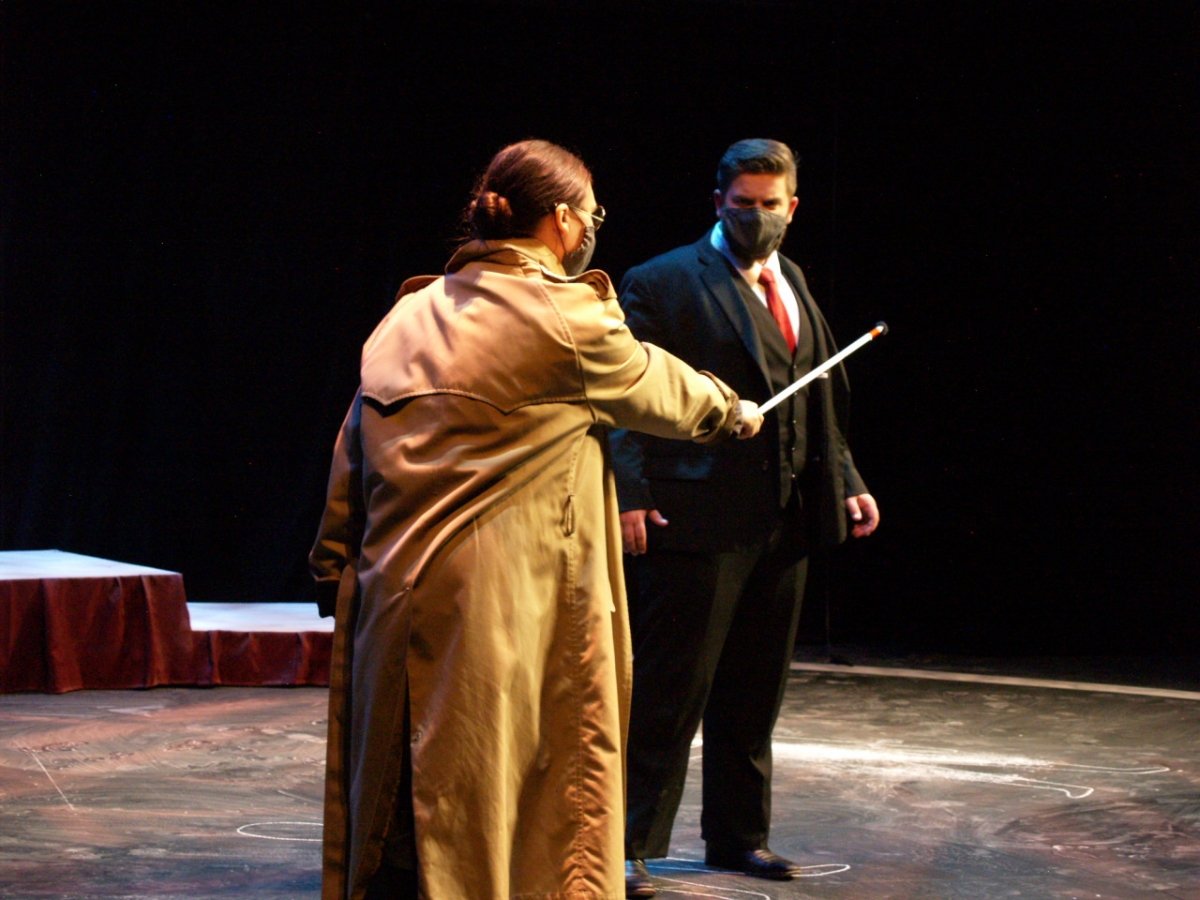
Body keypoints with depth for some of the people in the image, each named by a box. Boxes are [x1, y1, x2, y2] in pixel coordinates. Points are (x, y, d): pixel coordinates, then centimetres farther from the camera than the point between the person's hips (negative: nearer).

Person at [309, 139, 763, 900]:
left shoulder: (410, 314, 10)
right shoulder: (568, 316, -8)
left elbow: (354, 455, 11)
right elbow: (655, 391, 9)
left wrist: (336, 568, 14)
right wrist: (731, 412, 28)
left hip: (391, 598, 6)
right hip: (501, 603, -6)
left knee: (390, 795, 13)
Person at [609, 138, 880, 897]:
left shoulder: (792, 285, 16)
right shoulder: (663, 284, -6)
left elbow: (820, 401, 21)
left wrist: (847, 484, 11)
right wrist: (630, 495, -22)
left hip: (783, 521, 7)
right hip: (696, 521, -7)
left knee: (754, 695, 15)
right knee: (668, 693, -4)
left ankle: (739, 836, 27)